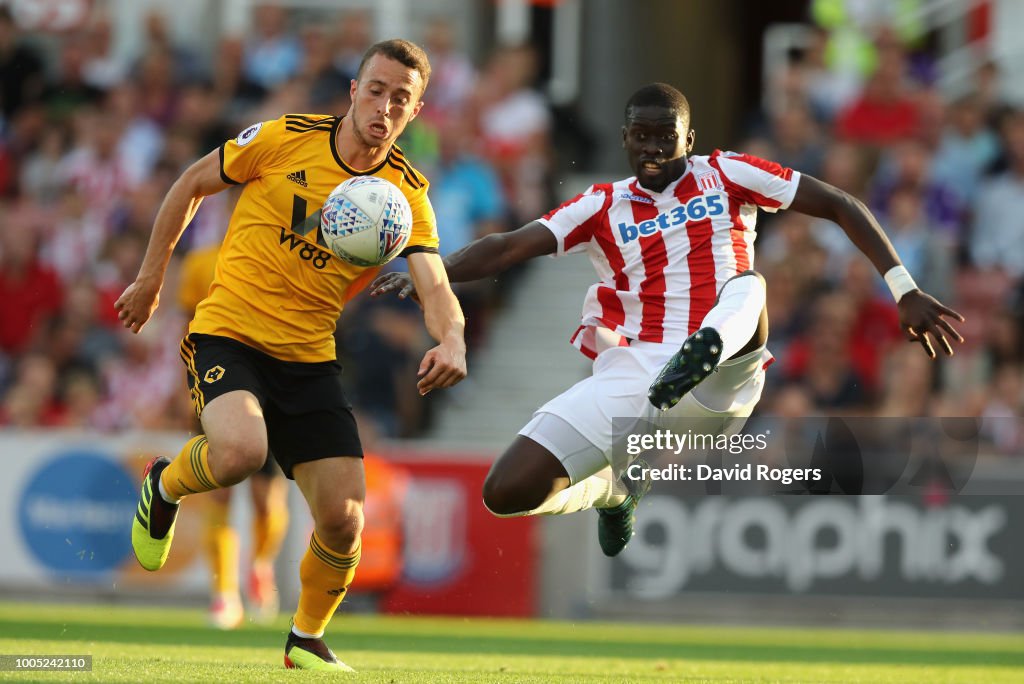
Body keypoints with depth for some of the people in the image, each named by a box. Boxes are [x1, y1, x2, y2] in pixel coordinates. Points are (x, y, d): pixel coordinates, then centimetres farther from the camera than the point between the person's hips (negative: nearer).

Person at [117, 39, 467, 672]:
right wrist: (151, 278, 9)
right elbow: (192, 184, 6)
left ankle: (308, 639, 23)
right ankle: (165, 486, 3)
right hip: (228, 332, -3)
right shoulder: (285, 139, -8)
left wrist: (452, 342, -34)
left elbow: (435, 289, -12)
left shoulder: (408, 196, -1)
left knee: (343, 520, -6)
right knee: (241, 452, -34)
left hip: (310, 357, 3)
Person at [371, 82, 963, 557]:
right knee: (508, 492, -8)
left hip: (719, 383, -2)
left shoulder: (725, 177, 11)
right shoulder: (603, 207, 15)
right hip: (629, 379, 3)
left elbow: (841, 206, 10)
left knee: (746, 285, -29)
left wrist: (904, 290, 2)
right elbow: (509, 249, 6)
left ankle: (710, 346, -59)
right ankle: (612, 492, 21)